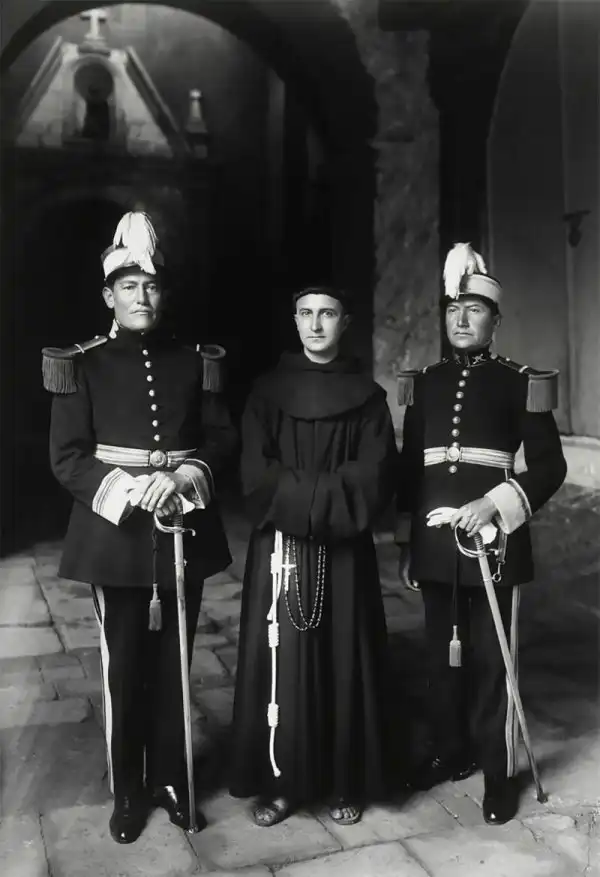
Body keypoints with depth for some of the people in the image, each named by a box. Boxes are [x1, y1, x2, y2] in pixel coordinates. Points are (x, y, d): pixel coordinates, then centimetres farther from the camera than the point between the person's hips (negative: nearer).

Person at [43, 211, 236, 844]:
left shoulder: (194, 362, 6)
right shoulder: (84, 365, -2)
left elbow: (222, 438, 5)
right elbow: (66, 458, -5)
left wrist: (181, 476, -14)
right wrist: (131, 489, -19)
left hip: (184, 533, 2)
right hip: (117, 534, -2)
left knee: (173, 665, 13)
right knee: (123, 669, 7)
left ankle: (171, 780, 30)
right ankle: (127, 793, 25)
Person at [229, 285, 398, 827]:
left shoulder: (368, 397, 5)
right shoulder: (268, 392, 4)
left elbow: (376, 477, -6)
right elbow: (257, 476, -4)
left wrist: (304, 499, -16)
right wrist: (326, 497, -15)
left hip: (345, 551, 0)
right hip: (281, 547, 0)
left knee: (344, 661, 5)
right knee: (281, 660, 2)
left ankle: (345, 783, 20)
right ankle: (281, 781, 17)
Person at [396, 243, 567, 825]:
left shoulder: (519, 383, -1)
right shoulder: (423, 384, 9)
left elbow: (549, 467, -3)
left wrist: (494, 506, -17)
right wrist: (404, 543, 12)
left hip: (494, 540, -3)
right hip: (434, 545, 4)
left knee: (492, 660, 4)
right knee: (442, 656, 14)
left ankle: (499, 773, 19)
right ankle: (451, 751, 33)